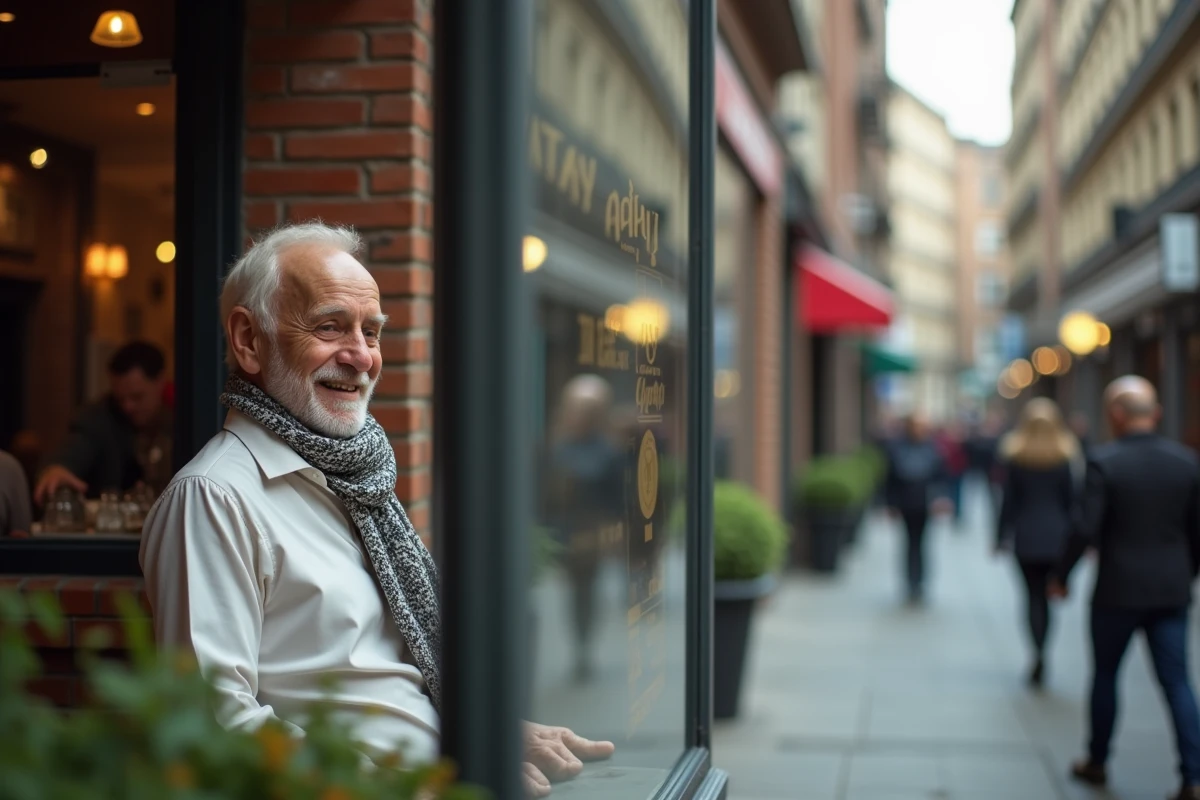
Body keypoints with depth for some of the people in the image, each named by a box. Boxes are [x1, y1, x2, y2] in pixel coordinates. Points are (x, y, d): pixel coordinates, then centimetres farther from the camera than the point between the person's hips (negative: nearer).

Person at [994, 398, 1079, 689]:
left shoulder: (1015, 457, -3)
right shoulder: (1064, 457, -2)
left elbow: (1008, 500, -1)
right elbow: (1071, 500, -1)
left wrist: (1001, 537, 5)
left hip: (1026, 537, -1)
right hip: (1056, 535, 1)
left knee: (1033, 595, 4)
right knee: (1048, 594, 10)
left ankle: (1038, 651, -14)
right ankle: (1041, 657, 9)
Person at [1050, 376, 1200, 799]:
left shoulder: (1104, 461, -13)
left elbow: (1086, 529, -17)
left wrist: (1061, 576, -4)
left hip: (1118, 590, -3)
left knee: (1105, 674, 15)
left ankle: (1096, 762, 28)